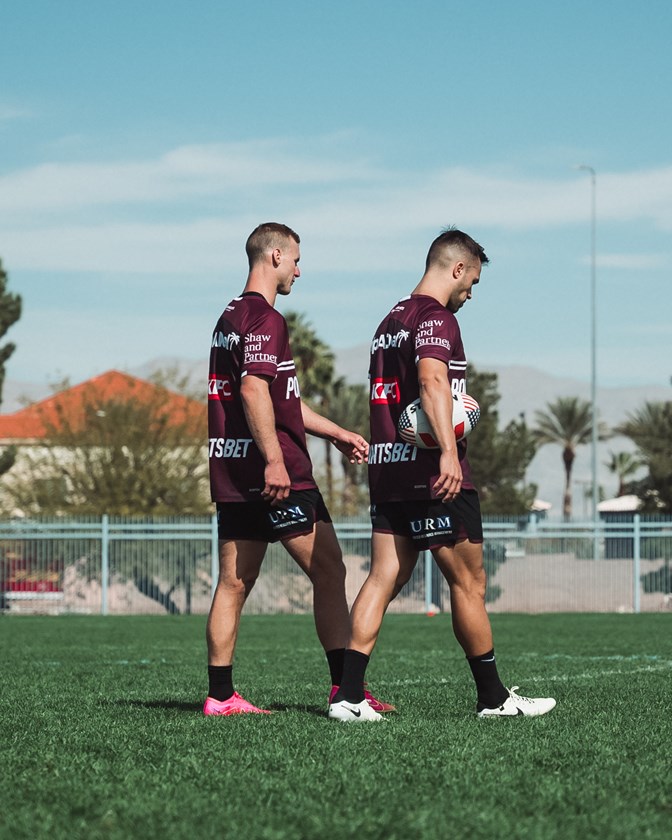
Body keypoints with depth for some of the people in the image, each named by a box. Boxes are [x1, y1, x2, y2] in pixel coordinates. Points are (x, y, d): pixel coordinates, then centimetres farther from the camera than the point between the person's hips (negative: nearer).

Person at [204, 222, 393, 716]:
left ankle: (220, 695, 6)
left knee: (234, 583, 7)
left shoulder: (231, 317, 21)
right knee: (329, 571, -3)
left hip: (232, 474, 10)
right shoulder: (264, 319, -11)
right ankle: (344, 687, -3)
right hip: (276, 477, -10)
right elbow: (254, 391, -23)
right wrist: (274, 459, -26)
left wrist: (338, 434, 29)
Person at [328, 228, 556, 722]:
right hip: (435, 477, -8)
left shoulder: (391, 321, 19)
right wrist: (448, 452, -36)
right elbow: (432, 380, -27)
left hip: (389, 474, 8)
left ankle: (348, 696, -6)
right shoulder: (436, 318, -10)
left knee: (383, 580, 3)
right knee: (469, 584, 2)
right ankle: (493, 697, 10)